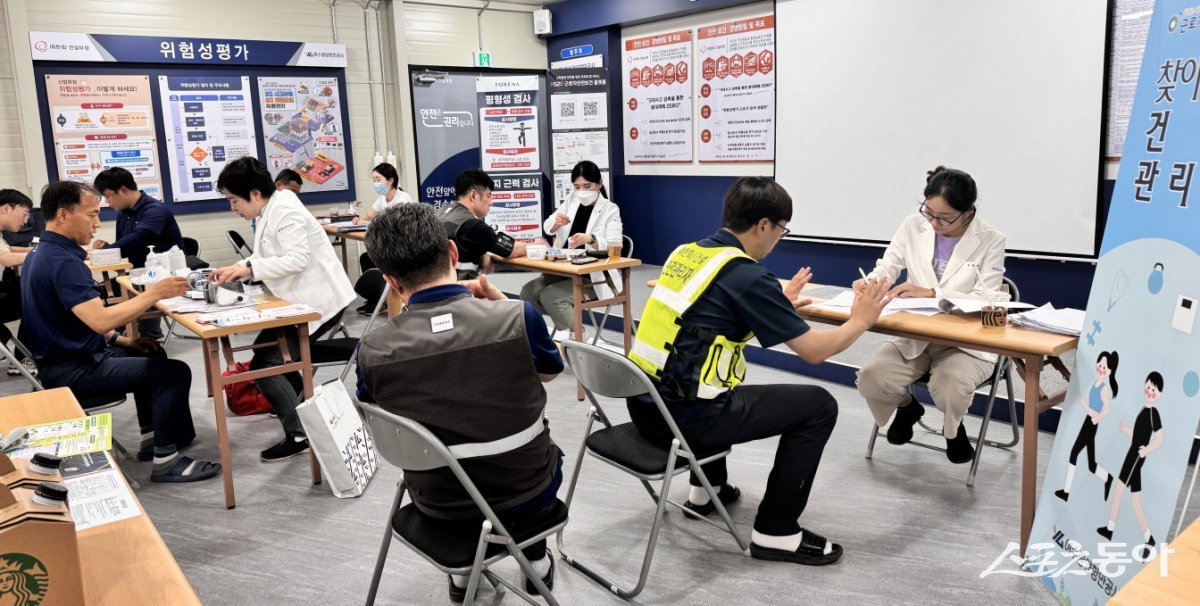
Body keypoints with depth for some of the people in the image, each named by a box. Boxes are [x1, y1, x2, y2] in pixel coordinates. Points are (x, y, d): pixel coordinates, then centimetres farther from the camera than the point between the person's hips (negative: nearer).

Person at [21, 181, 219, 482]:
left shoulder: (43, 254, 10)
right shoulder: (61, 261, -24)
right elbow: (100, 320, -34)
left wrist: (122, 340, 11)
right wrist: (153, 294, -26)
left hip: (70, 355, 11)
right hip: (73, 369, -11)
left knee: (153, 355, 26)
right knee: (175, 372, -12)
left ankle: (152, 438, 29)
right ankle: (165, 461, -3)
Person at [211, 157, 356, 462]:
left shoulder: (285, 212, -18)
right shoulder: (270, 212, 13)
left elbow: (297, 260, -27)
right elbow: (270, 259, 18)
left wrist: (248, 268, -26)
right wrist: (235, 270, 4)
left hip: (319, 301, -11)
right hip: (302, 300, 11)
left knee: (264, 365, -12)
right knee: (268, 352, 22)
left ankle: (300, 435, -7)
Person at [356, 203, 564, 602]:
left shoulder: (372, 351, -18)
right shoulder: (518, 316, -22)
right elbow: (550, 372, 1)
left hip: (440, 509, 1)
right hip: (526, 499, -1)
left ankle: (463, 572, 46)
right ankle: (536, 562, 48)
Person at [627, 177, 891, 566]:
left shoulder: (685, 253, 10)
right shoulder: (747, 276, -13)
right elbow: (815, 350, -7)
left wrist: (781, 304, 36)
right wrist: (861, 319, 11)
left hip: (645, 404, 9)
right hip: (686, 416, -9)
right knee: (818, 406, 3)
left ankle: (706, 489, 42)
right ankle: (775, 532, 9)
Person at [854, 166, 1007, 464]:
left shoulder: (990, 241, -8)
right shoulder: (914, 226, -1)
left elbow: (986, 301, -15)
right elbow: (887, 267, 7)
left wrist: (931, 293, -27)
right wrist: (870, 282, -19)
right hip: (915, 334, 3)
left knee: (948, 390, -33)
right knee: (871, 379, -23)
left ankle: (953, 426, 7)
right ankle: (907, 406, 16)